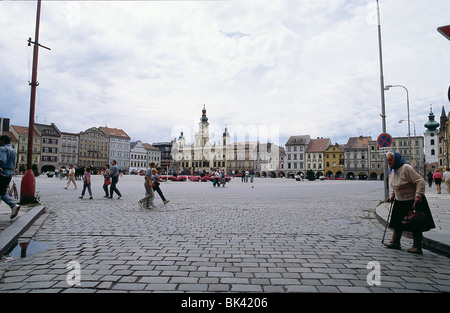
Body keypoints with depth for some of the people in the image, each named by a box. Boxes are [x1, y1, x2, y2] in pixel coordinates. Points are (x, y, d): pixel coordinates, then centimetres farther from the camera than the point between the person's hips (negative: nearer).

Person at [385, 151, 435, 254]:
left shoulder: (406, 168, -22)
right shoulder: (392, 170, 5)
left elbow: (420, 181, -25)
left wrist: (418, 196, -31)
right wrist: (392, 196, 12)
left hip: (413, 201, -8)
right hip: (400, 201, 8)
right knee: (397, 222, 13)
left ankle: (417, 247, 12)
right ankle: (395, 242, 24)